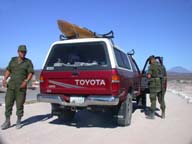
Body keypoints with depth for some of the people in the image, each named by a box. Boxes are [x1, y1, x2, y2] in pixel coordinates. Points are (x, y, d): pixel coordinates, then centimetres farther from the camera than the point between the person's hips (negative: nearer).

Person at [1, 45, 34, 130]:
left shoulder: (28, 62, 2)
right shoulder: (13, 60, 13)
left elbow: (31, 73, -4)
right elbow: (8, 70, 16)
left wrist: (26, 81, -19)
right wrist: (4, 79, 1)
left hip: (21, 87, -3)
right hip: (11, 85, 3)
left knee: (20, 104, 1)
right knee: (8, 103, 3)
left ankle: (18, 122, 14)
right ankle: (7, 122, 15)